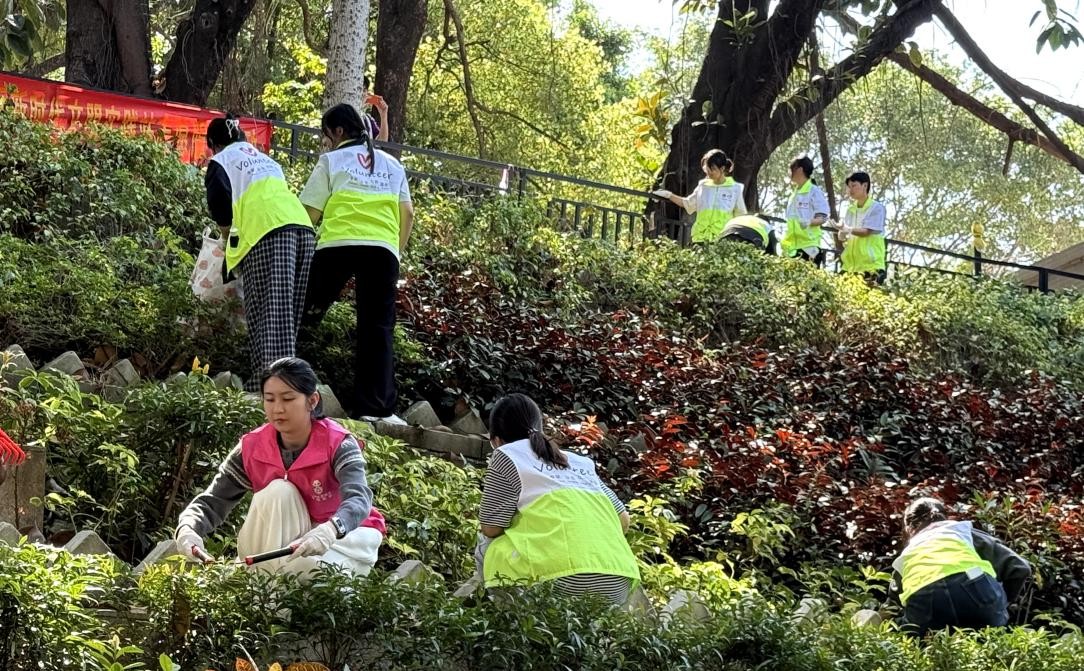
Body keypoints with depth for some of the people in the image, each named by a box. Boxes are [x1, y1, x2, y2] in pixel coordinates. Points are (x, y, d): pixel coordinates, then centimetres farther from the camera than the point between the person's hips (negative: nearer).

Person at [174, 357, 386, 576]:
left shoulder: (338, 445, -23)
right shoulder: (252, 448, -13)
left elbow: (358, 500, -40)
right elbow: (212, 502, -17)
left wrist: (328, 532, -62)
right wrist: (188, 531, -41)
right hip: (282, 541, 4)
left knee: (306, 564, -37)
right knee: (278, 491, -27)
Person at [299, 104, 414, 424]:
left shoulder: (332, 160, 12)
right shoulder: (391, 164, 23)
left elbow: (311, 212, 6)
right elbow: (408, 213, 18)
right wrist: (398, 251, 26)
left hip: (338, 243, -2)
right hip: (384, 248, 2)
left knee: (305, 314, 7)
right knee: (377, 329, 2)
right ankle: (377, 407, -4)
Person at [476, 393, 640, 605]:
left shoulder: (507, 455, 10)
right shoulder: (581, 461, 26)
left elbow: (491, 528, 5)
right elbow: (623, 520, 25)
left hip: (564, 583, -5)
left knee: (488, 546, 19)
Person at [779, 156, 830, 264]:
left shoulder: (814, 191, -2)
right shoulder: (794, 194, 21)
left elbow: (823, 217, -9)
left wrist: (809, 222, -28)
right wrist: (784, 241, 19)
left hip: (809, 246, -7)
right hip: (792, 248, 7)